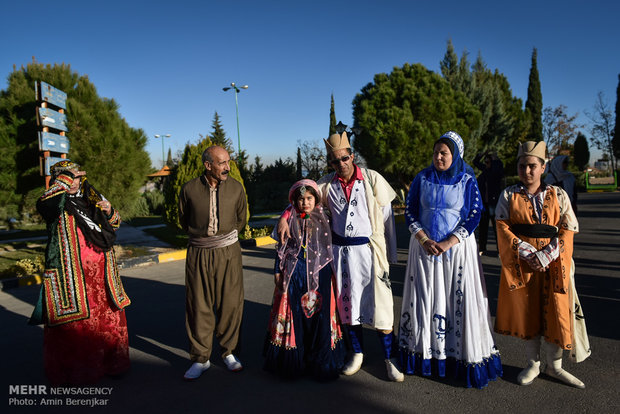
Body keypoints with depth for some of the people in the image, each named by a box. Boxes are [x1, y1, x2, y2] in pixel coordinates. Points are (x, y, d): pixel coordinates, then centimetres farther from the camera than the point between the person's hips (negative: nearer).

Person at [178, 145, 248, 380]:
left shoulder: (236, 187, -2)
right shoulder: (190, 189, -6)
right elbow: (183, 220, 12)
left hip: (228, 251, 1)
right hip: (198, 253, 0)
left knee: (231, 303, 3)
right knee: (198, 306, 4)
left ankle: (229, 352, 21)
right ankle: (200, 359, 19)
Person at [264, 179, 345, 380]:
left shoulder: (323, 219, 5)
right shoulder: (290, 220, 4)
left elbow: (330, 248, 10)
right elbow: (281, 248, 8)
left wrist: (332, 273, 8)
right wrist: (278, 272, 4)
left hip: (319, 274, 0)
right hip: (294, 273, 0)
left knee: (319, 314, 0)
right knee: (294, 314, 3)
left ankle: (321, 362, 13)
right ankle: (293, 361, 17)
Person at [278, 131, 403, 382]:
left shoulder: (372, 179, -4)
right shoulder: (327, 184, 3)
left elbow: (387, 218, -1)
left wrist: (390, 255, 0)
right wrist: (284, 217, -10)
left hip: (370, 249, -3)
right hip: (341, 251, 3)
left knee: (379, 302, -2)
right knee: (346, 303, 10)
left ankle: (389, 359, 14)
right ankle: (357, 354, 29)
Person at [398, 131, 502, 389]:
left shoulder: (467, 180, -1)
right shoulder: (422, 178, 4)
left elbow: (474, 216, -4)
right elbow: (410, 212, 4)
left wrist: (447, 243, -14)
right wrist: (424, 240, -10)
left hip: (457, 247, -2)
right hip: (424, 247, 2)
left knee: (459, 298, -2)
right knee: (424, 297, 6)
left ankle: (464, 358, 11)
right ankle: (424, 354, 21)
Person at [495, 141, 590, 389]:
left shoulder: (558, 195, 3)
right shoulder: (509, 196, 2)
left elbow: (568, 230, -2)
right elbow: (503, 228, -5)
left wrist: (546, 256, -15)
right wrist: (528, 253, -16)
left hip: (553, 264, 1)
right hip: (522, 264, 0)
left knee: (555, 312, 5)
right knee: (527, 312, 8)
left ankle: (554, 366, 25)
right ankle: (533, 365, 24)